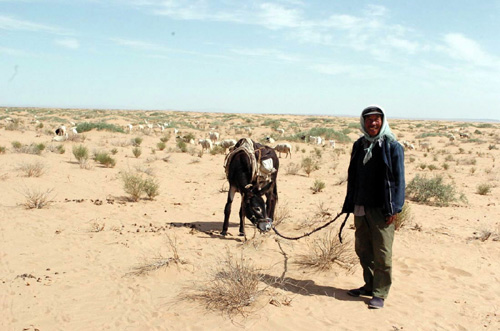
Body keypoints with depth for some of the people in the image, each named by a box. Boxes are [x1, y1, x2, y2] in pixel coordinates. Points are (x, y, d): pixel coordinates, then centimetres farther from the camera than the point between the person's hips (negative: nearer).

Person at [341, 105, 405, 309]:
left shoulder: (392, 147, -4)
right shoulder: (359, 145, 11)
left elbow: (398, 179, -6)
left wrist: (393, 208, -11)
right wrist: (350, 204, 12)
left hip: (381, 209, -6)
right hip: (361, 208, 6)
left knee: (382, 253, 0)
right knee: (363, 249, 14)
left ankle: (380, 293, 13)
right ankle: (369, 285, 31)